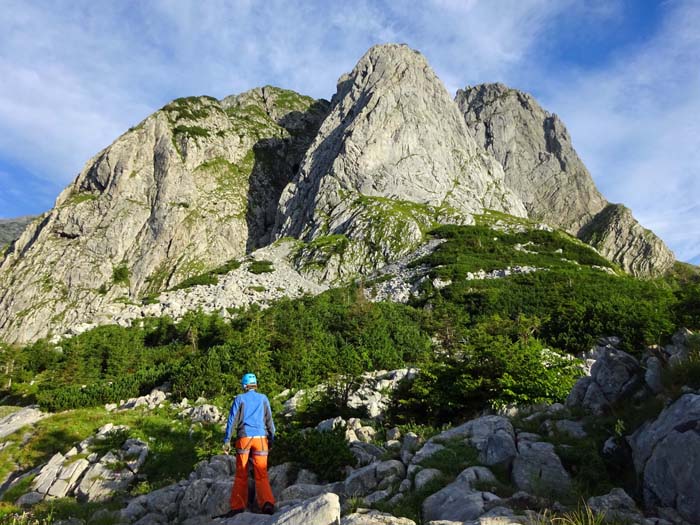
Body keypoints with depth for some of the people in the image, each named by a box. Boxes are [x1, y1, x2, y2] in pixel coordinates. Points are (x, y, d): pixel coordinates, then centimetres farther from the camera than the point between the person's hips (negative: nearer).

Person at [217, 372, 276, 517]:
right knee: (261, 474, 1)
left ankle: (238, 507, 11)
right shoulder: (263, 398, 10)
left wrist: (227, 440, 3)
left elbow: (232, 420, 1)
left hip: (244, 438, -1)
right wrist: (271, 439, 16)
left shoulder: (239, 399, 6)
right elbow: (269, 420, 9)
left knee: (241, 474, 11)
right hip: (260, 438, 1)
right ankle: (267, 503, -17)